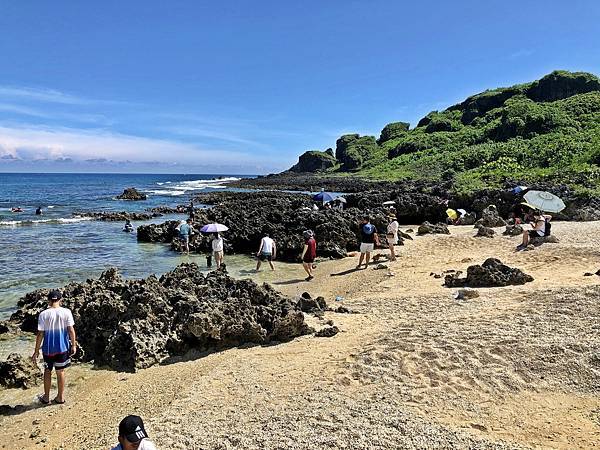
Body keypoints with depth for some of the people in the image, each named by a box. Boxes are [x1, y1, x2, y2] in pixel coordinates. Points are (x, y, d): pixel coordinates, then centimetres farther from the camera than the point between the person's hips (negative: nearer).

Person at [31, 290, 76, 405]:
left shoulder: (43, 314, -10)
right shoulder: (66, 312, -9)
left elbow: (40, 334, -8)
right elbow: (71, 330, -9)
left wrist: (36, 351, 0)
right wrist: (74, 345, 2)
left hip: (48, 348, 0)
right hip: (62, 347, 1)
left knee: (47, 371, 17)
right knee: (60, 371, 12)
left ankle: (46, 397, 28)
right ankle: (60, 397, 21)